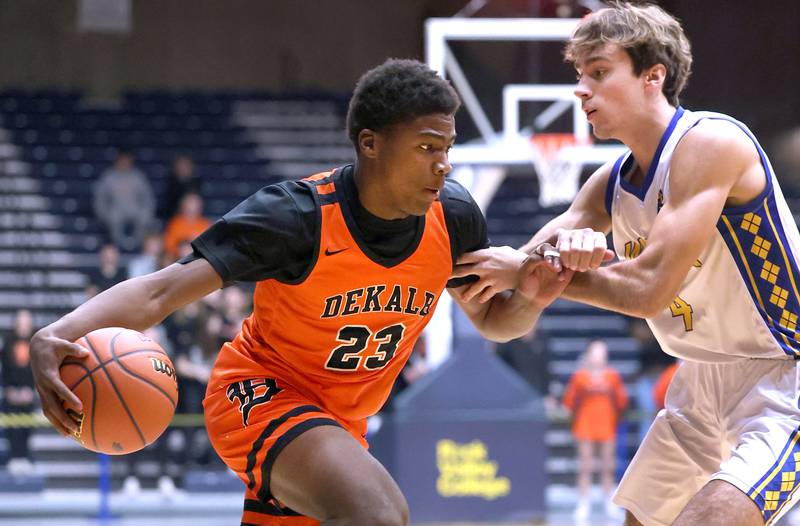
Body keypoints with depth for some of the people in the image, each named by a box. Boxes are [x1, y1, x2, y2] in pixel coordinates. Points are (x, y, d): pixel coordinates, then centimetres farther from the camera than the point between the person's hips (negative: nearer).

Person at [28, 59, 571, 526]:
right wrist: (57, 336, -51)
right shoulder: (298, 215, -27)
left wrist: (529, 299, -17)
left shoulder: (454, 216, -10)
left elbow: (492, 321, 8)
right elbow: (165, 290, -33)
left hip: (341, 424, 7)